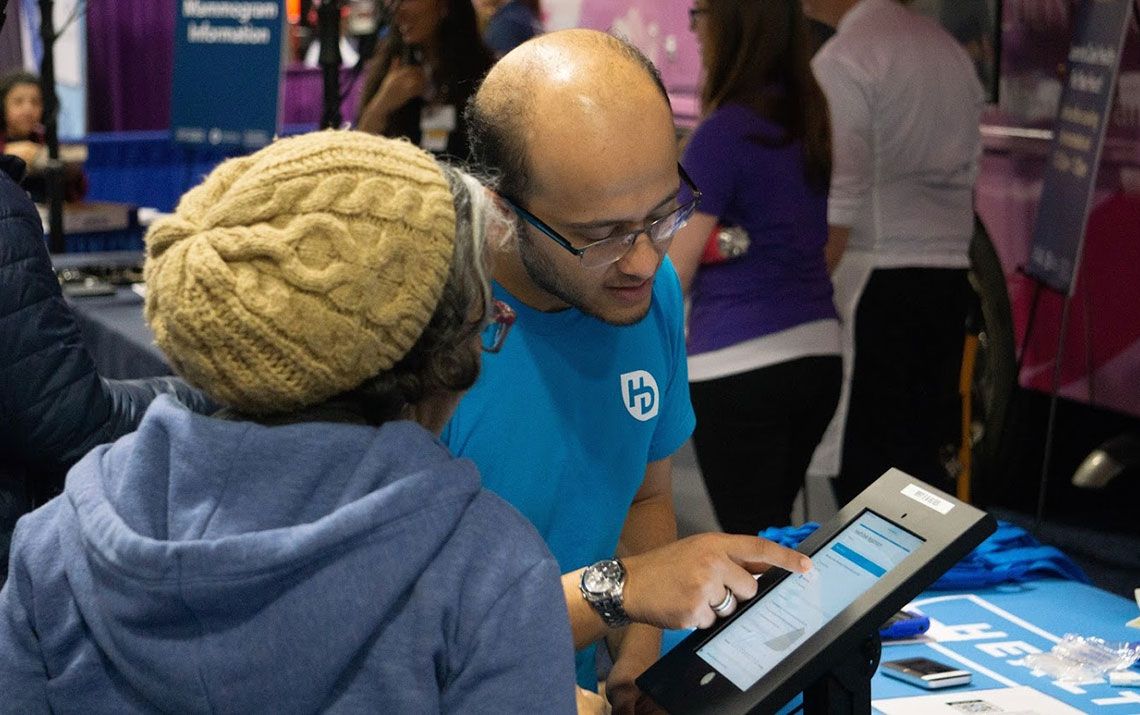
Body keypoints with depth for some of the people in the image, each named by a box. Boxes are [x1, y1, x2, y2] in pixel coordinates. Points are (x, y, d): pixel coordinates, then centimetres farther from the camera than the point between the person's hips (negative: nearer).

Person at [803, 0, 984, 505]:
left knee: (865, 469, -3)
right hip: (949, 274, 8)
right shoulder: (949, 48, 15)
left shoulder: (842, 61, -10)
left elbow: (839, 205, -16)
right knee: (921, 461, 13)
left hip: (875, 289, -8)